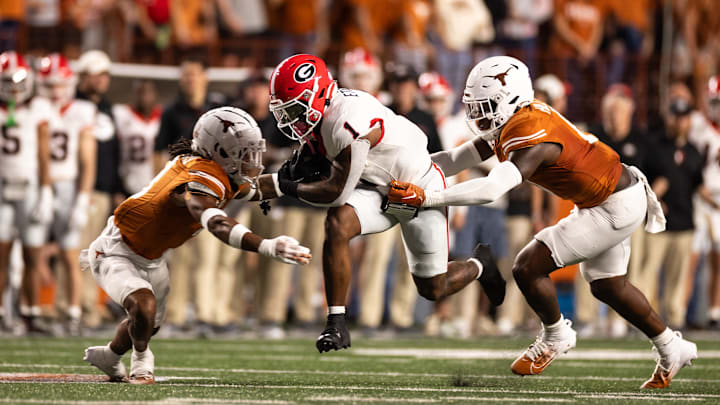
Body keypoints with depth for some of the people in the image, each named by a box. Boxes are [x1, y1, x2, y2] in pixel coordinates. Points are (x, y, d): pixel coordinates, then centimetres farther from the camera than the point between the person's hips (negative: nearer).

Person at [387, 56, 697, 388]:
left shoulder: (531, 137, -30)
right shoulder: (513, 121, -1)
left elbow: (491, 190, -42)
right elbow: (461, 158, 6)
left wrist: (425, 198, -42)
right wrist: (409, 179, -2)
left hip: (615, 208, -10)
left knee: (528, 268, -11)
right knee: (607, 286, 24)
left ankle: (555, 336, 14)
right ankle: (672, 350, 38)